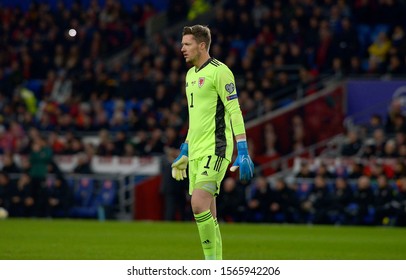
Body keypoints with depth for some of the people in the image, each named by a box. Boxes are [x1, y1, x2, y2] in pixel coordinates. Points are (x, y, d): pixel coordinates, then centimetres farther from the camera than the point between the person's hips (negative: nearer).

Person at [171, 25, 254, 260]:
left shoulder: (219, 71, -9)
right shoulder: (191, 74, 17)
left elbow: (235, 111, -14)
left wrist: (243, 152, -20)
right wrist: (184, 153, 28)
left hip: (215, 150, -9)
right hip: (197, 152, 9)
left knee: (199, 204, -20)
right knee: (207, 213, 7)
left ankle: (213, 262, -13)